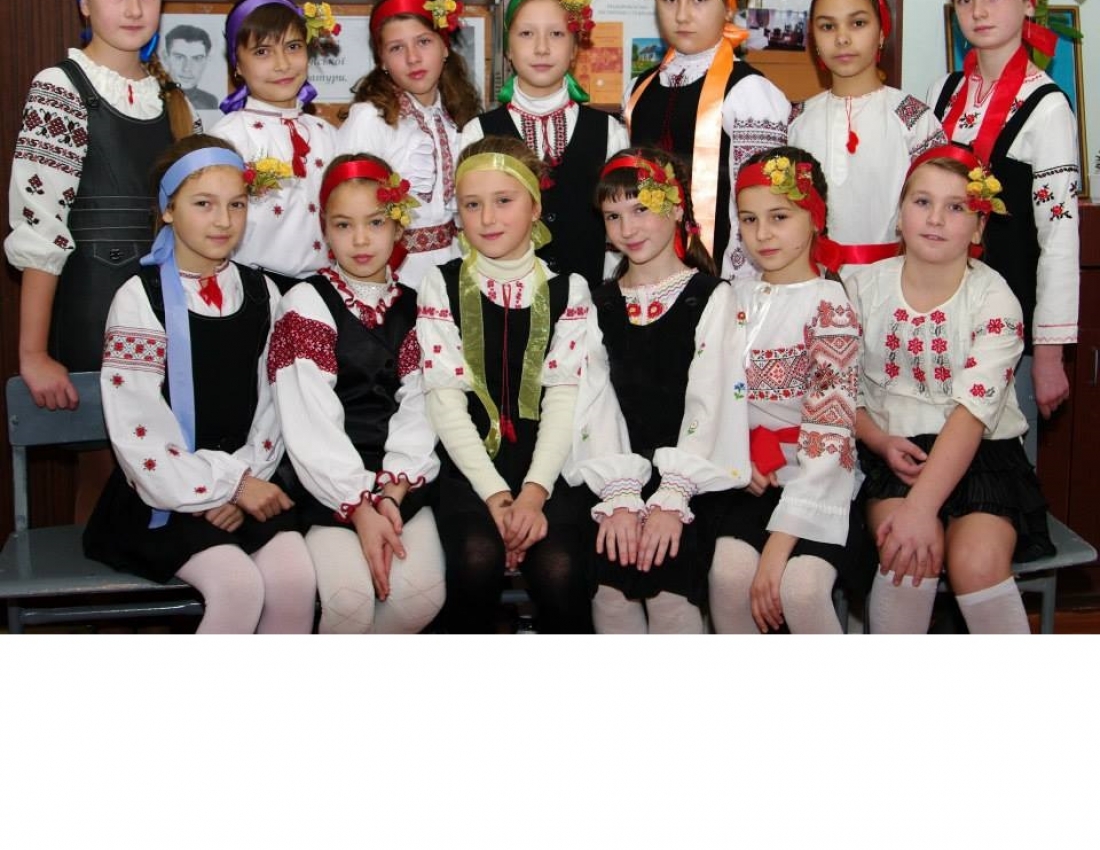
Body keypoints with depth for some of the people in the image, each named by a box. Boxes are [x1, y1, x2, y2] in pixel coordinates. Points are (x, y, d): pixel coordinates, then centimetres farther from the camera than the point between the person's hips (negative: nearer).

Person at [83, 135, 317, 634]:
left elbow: (272, 405, 8)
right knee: (240, 587, -27)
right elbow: (137, 433, -12)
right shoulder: (140, 299, -7)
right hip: (168, 493, -4)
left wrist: (243, 482, -8)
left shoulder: (261, 294, 8)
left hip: (248, 484, 4)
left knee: (295, 579, -22)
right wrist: (228, 487, -11)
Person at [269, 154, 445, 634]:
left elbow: (416, 411, 2)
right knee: (350, 598, -25)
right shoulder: (306, 303, 0)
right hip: (328, 487, -3)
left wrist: (391, 495, -13)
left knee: (423, 593, -19)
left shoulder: (412, 306, 12)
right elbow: (311, 424, -8)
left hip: (399, 484, 4)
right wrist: (359, 508, -16)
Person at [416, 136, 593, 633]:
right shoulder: (441, 287, 7)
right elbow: (446, 401, -2)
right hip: (470, 467, 0)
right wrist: (495, 494, -15)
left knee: (559, 570, -28)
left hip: (548, 467, 1)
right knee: (477, 556, -31)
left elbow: (564, 400, -1)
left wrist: (534, 492, -17)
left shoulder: (567, 290, 9)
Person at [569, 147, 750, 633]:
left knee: (670, 592, -24)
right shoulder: (600, 305, 14)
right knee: (610, 593, -20)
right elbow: (597, 404, 2)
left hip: (694, 479, -2)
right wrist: (619, 497, -13)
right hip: (620, 478, 3)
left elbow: (707, 401, -5)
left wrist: (671, 499, -17)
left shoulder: (711, 297, 5)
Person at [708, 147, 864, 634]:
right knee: (728, 573, -24)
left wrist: (780, 544, -21)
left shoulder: (829, 305, -8)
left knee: (800, 588, -28)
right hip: (754, 479, 4)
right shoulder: (738, 297, 9)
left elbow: (830, 435, -14)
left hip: (819, 482, -4)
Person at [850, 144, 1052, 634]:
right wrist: (881, 441, -14)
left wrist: (921, 506, -32)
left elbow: (972, 412, -19)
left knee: (977, 561, -29)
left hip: (981, 453, -1)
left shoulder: (995, 301, -7)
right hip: (892, 453, 2)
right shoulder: (864, 288, 3)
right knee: (910, 552, -29)